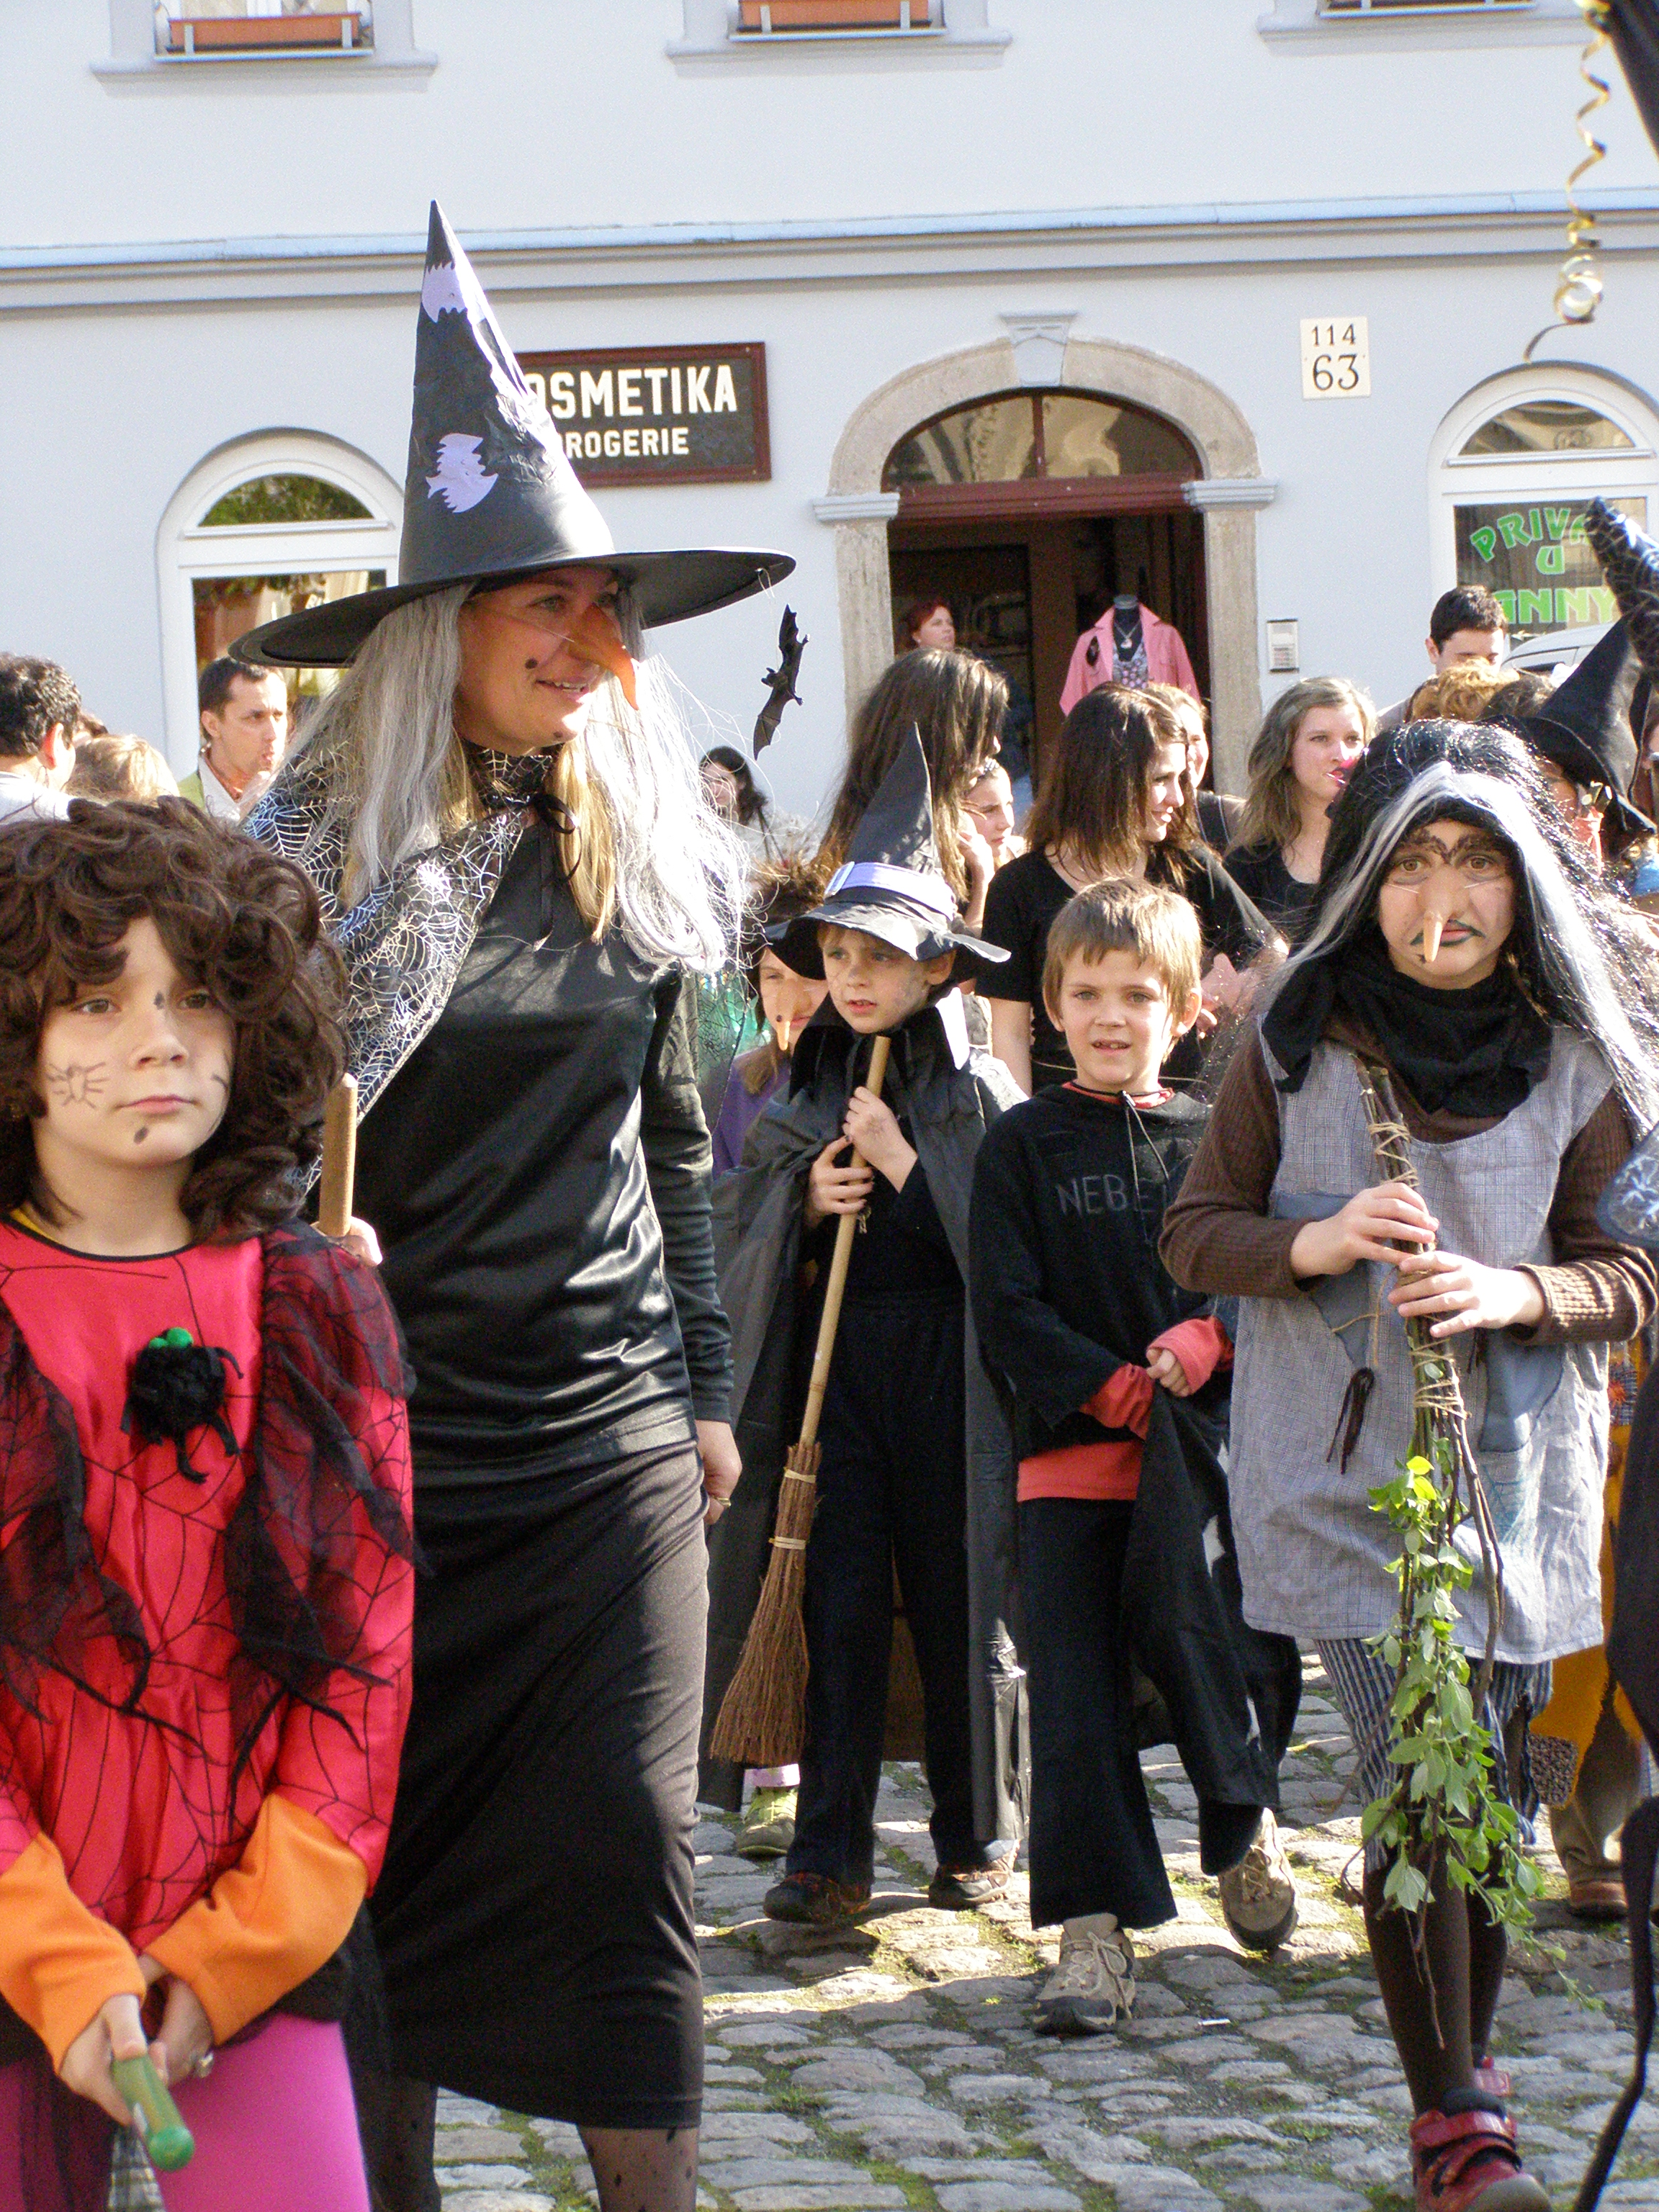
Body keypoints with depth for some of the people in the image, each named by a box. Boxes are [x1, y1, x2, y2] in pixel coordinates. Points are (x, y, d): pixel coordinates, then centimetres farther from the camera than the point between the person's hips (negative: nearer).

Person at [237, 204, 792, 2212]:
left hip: (603, 1431, 3)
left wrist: (706, 1388, 15)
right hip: (386, 1424, -3)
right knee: (391, 1840, 5)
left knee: (624, 1849, 0)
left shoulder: (636, 854, 6)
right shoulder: (317, 855, -6)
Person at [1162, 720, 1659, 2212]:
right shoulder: (1299, 1043, -1)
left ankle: (1464, 2064, 30)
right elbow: (1195, 1233, 5)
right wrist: (1311, 1247, -15)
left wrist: (1516, 1292, -18)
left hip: (1519, 1464, 1)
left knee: (1480, 1782, 7)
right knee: (1418, 1779, -10)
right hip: (1343, 1464, -1)